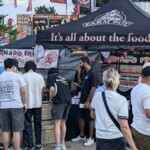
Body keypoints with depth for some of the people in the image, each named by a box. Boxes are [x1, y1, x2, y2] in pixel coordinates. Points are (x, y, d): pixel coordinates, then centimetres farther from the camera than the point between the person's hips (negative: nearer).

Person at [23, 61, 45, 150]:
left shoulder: (23, 77, -6)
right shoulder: (39, 76, 0)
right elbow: (41, 91, 3)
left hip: (27, 104, -2)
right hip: (37, 104, 2)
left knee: (28, 125, 4)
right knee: (38, 124, 13)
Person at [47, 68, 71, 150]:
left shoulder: (50, 77, 12)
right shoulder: (63, 79, 29)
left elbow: (52, 89, -3)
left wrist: (51, 99, 10)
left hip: (59, 101, -6)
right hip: (68, 101, 6)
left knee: (57, 124, -4)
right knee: (63, 123, 18)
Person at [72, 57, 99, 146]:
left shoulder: (93, 73, -15)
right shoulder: (84, 73, 10)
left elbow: (94, 88, -19)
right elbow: (80, 83, 21)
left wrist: (88, 101, -20)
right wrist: (79, 73, 7)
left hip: (89, 102, -8)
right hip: (82, 100, 8)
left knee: (90, 119, 2)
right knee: (81, 118, 15)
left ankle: (91, 138, 10)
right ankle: (82, 136, 27)